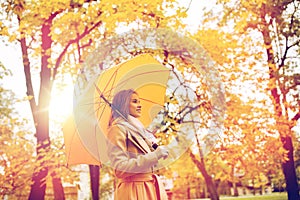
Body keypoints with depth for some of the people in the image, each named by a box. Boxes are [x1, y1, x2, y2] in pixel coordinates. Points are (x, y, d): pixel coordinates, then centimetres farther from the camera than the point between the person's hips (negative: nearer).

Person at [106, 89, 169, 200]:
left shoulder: (135, 128, 17)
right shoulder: (118, 129, -10)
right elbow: (120, 166, -20)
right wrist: (154, 156, -21)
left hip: (148, 187, 8)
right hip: (134, 191, -8)